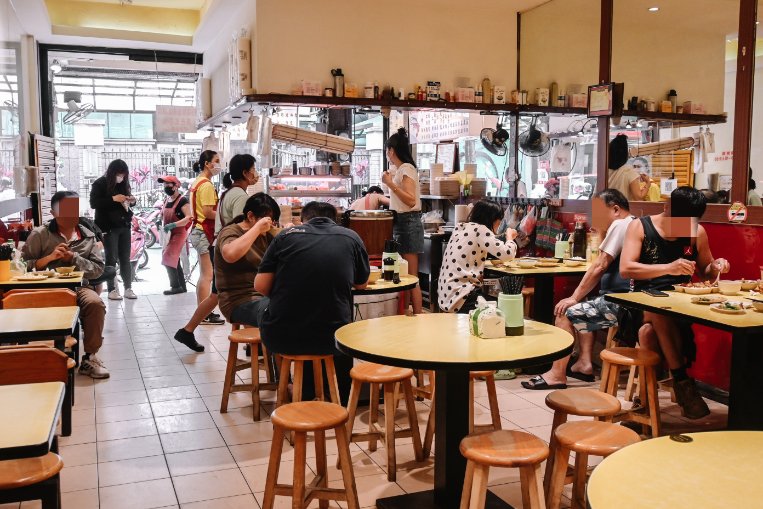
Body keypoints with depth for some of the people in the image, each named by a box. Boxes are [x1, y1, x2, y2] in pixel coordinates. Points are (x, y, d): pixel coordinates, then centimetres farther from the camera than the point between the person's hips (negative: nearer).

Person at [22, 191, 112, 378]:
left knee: (95, 303, -30)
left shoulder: (88, 236, 11)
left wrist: (73, 258, -9)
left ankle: (89, 357, -14)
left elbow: (99, 269, 4)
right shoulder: (40, 234, 6)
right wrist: (50, 257, -13)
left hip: (79, 286, 2)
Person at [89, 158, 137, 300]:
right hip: (108, 227, -5)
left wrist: (131, 201, -3)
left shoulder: (123, 184, 9)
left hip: (124, 225, 5)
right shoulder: (100, 184, -6)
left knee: (125, 258, 6)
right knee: (111, 259, -2)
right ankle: (112, 289, 3)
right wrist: (113, 199, -21)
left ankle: (128, 288, 10)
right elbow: (93, 203, -14)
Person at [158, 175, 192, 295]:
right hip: (170, 234, 9)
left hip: (179, 233, -9)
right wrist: (163, 225, 9)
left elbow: (189, 218, -24)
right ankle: (182, 286, 18)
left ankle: (176, 286, -9)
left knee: (168, 259, -15)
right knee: (174, 261, 11)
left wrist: (173, 225, -30)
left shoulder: (182, 200, -14)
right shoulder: (166, 200, 12)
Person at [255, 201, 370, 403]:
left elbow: (260, 285, -1)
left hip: (279, 338, 1)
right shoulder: (351, 237, 4)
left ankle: (306, 396, 47)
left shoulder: (286, 235, 2)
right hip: (329, 339, 0)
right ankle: (343, 399, 46)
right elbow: (362, 283, 18)